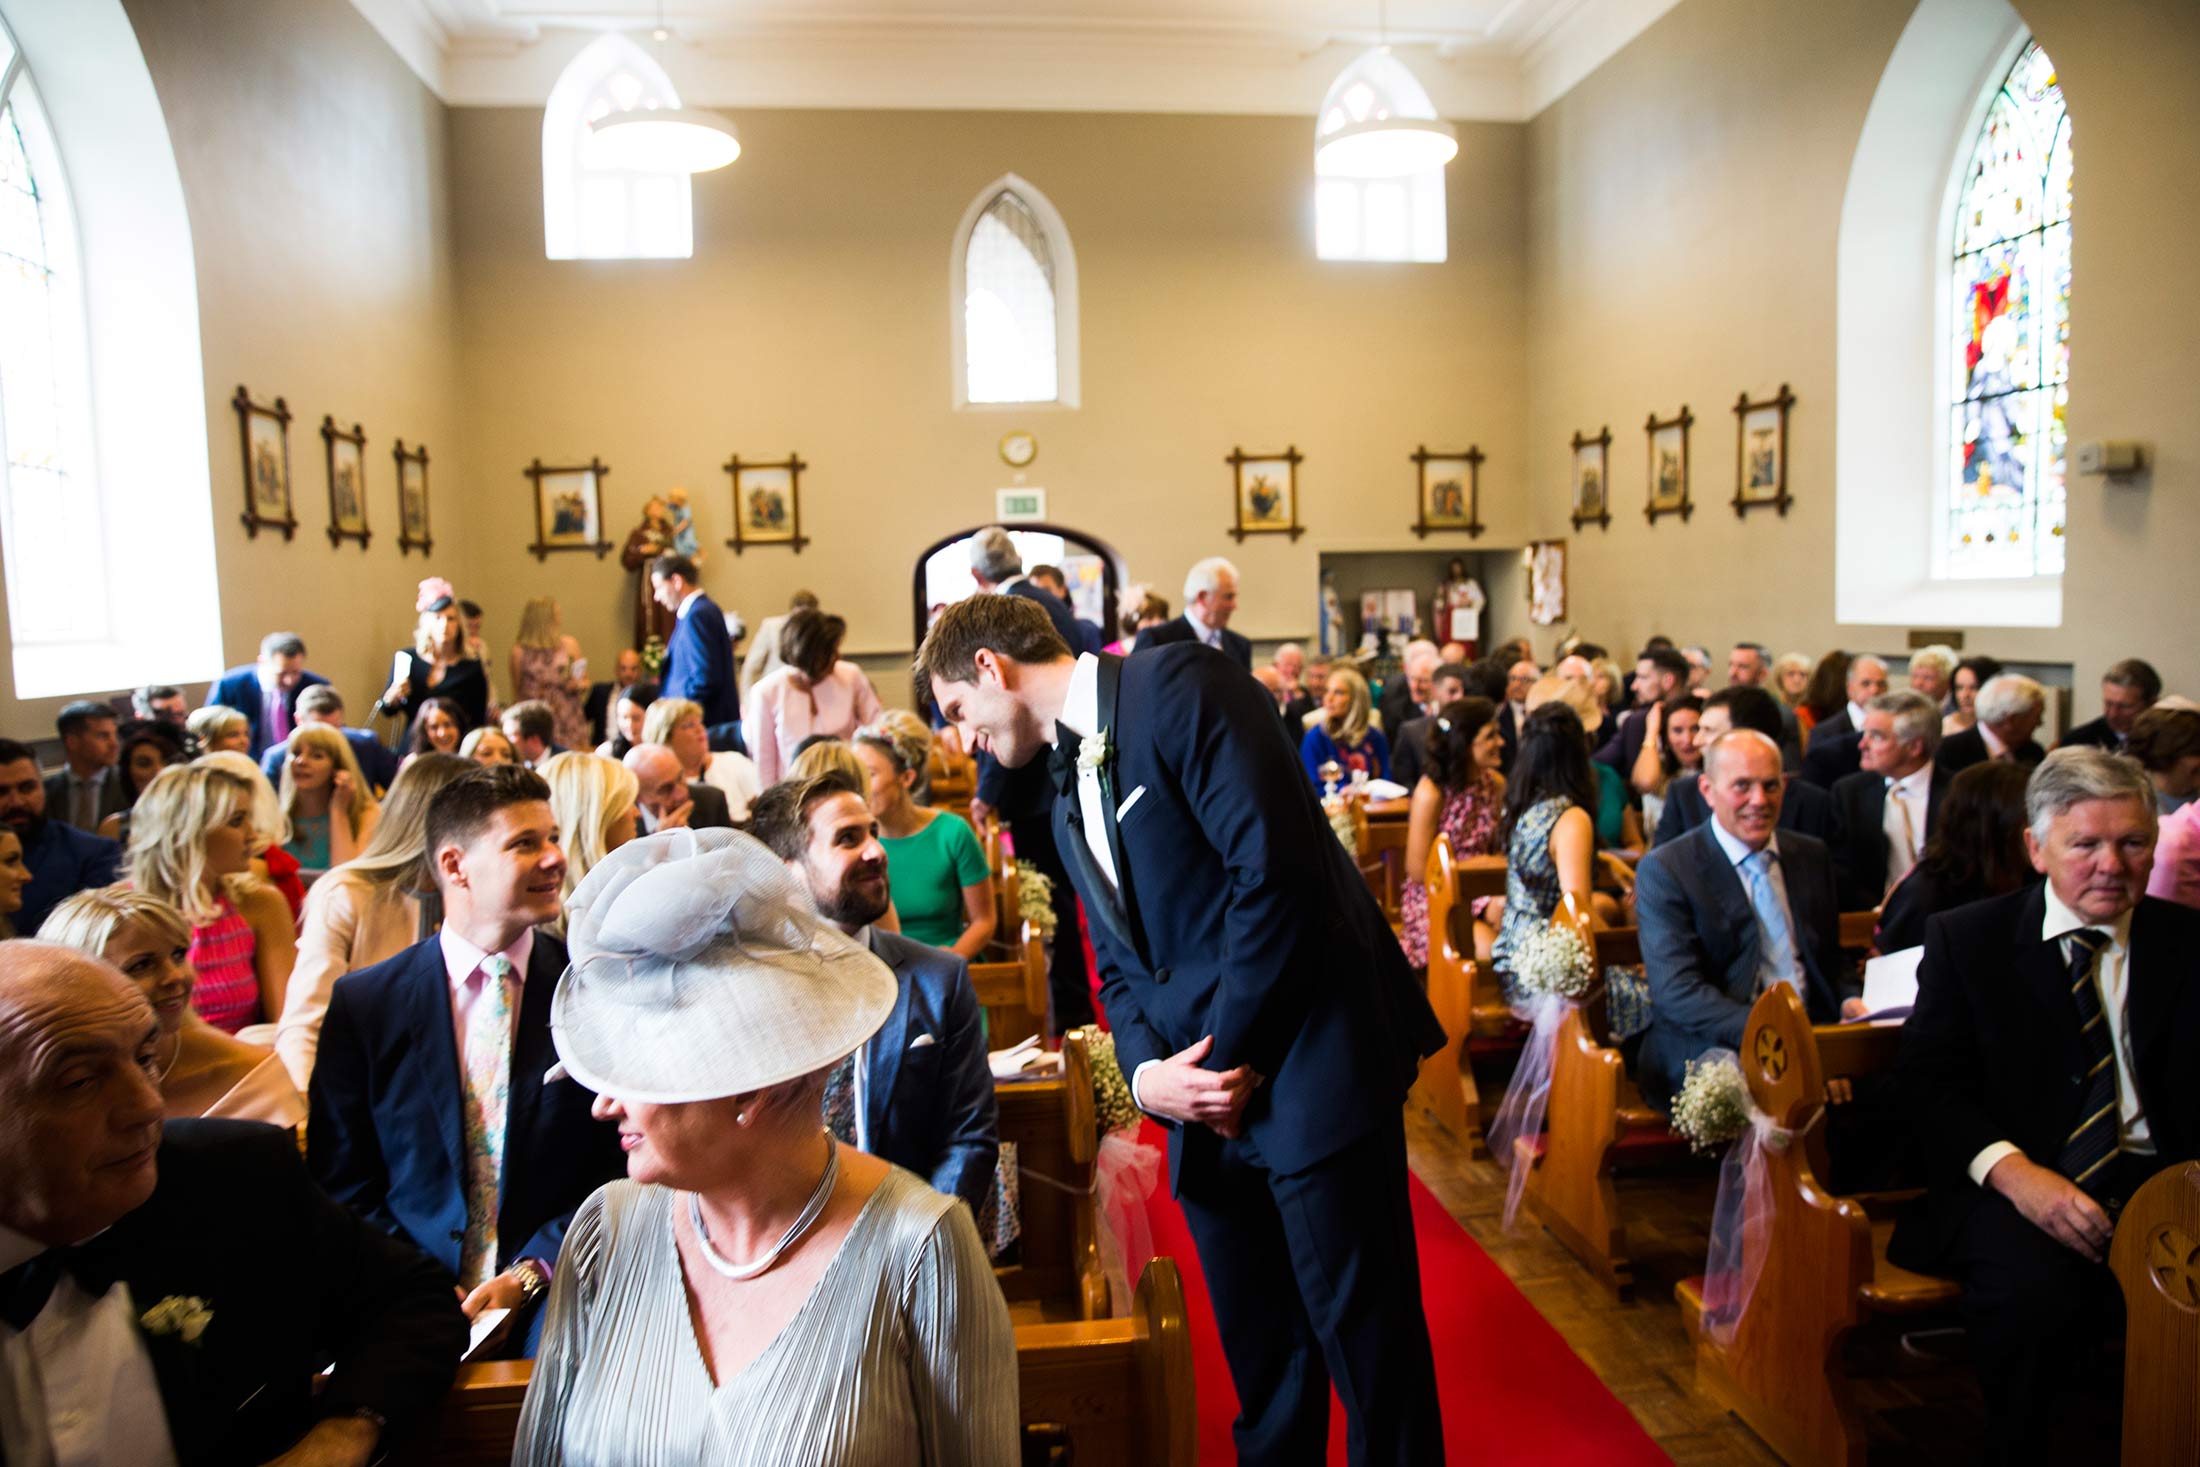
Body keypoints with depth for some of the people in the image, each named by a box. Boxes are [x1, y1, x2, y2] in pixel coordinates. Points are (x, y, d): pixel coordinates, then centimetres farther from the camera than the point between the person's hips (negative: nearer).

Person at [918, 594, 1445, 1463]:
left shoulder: (1177, 688, -9)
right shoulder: (1065, 795, 18)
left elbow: (1275, 870, -19)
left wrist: (1233, 1058, -13)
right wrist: (1145, 1073, -3)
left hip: (1307, 1061, -7)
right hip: (1207, 1096, 8)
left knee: (1365, 1339, 3)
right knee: (1260, 1360, 16)